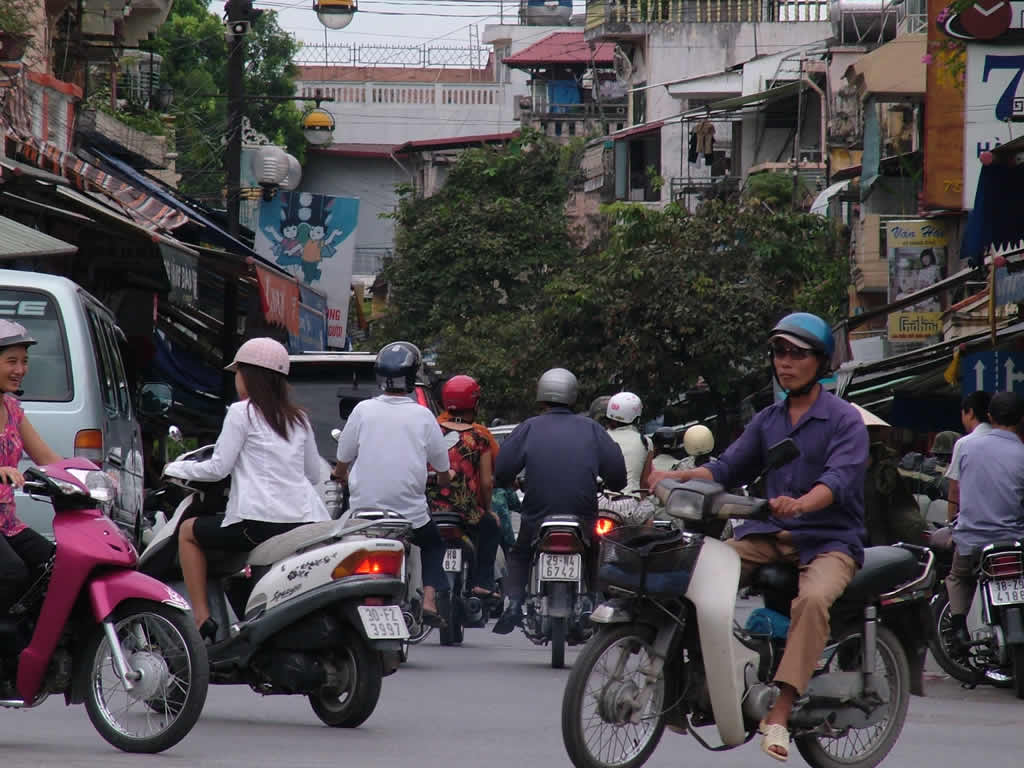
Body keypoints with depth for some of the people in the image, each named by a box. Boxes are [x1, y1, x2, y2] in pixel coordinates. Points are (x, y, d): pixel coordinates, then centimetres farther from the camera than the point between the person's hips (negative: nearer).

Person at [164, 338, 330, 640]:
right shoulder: (298, 418, 18)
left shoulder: (243, 413, 0)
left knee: (188, 531, 14)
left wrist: (176, 469, 13)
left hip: (261, 521, -6)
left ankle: (202, 618, 3)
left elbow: (218, 468, -3)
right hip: (306, 522, 6)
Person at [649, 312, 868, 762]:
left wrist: (799, 504, -40)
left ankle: (779, 714, -42)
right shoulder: (768, 420, 18)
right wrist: (676, 477, -6)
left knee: (813, 599, -36)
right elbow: (728, 469, 13)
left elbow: (839, 479, -19)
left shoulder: (844, 419, -3)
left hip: (829, 540, -6)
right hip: (768, 536, 6)